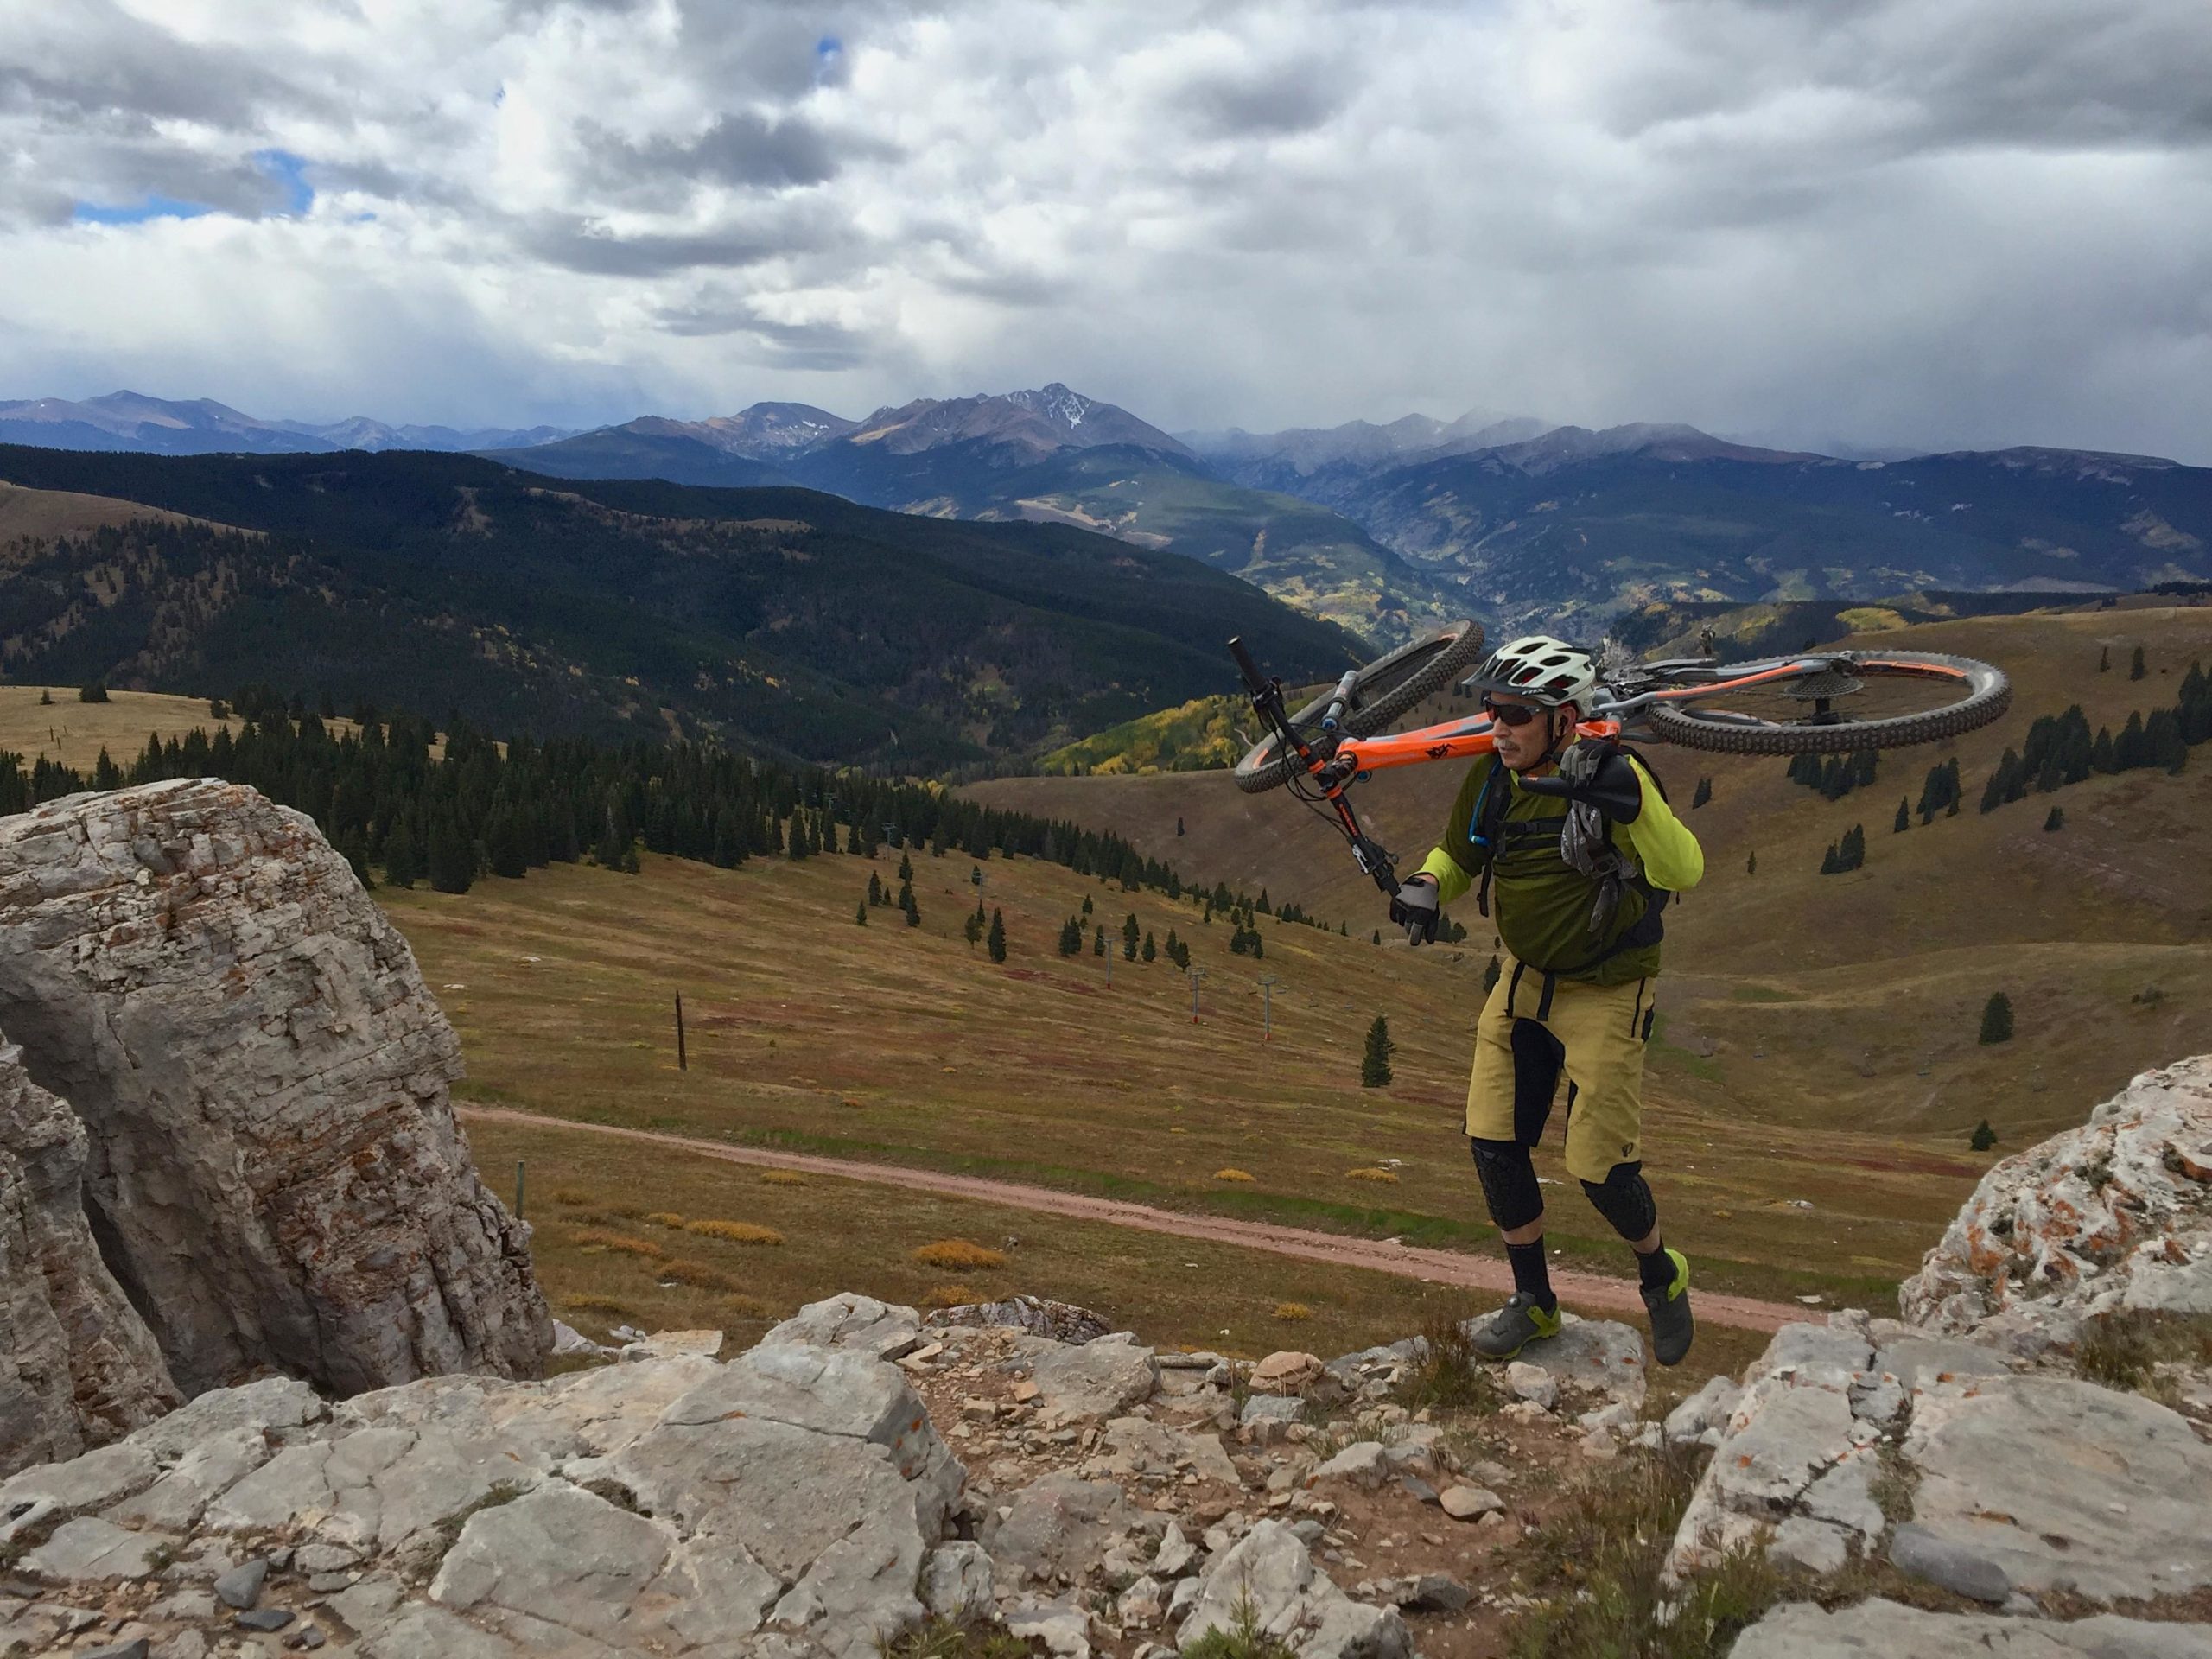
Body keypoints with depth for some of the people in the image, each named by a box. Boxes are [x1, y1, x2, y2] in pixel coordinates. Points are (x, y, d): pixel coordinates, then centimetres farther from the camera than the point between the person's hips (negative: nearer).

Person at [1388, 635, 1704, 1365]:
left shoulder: (1608, 779, -23)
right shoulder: (1489, 780, -6)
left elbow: (1683, 872, -32)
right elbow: (1457, 855, 11)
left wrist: (1632, 798, -48)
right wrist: (1426, 886, -12)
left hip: (1606, 993, -6)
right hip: (1524, 980, 6)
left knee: (1600, 1168, -4)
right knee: (1493, 1143, 3)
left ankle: (1661, 1277, 30)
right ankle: (1534, 1302, 24)